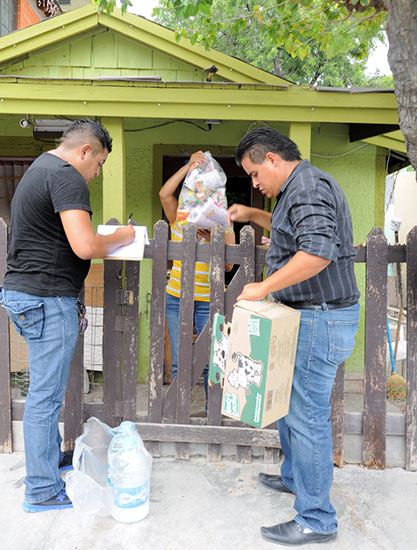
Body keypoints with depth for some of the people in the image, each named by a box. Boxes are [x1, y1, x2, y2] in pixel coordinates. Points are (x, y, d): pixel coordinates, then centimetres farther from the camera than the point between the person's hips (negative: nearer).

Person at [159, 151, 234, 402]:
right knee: (179, 361, 9)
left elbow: (228, 265, -6)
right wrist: (189, 166, -13)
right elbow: (165, 193, -12)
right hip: (177, 297, 2)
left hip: (209, 299, -1)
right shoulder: (179, 219, 6)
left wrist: (212, 241, -20)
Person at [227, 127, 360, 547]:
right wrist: (252, 215, 24)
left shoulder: (308, 186, -17)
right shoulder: (299, 189, 17)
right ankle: (293, 476, 41)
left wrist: (264, 287, -27)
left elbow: (319, 250, -33)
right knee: (287, 399, 22)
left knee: (307, 415, -3)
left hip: (320, 319, -11)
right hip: (305, 316, 11)